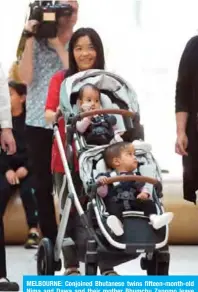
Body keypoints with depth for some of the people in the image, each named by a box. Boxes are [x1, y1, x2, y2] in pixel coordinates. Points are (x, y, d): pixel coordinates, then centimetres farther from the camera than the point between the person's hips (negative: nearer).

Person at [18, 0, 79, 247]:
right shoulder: (37, 42, 5)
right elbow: (25, 77, -6)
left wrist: (58, 45, -12)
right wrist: (29, 39, -10)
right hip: (39, 122, 1)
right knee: (43, 185, 4)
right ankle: (50, 241, 12)